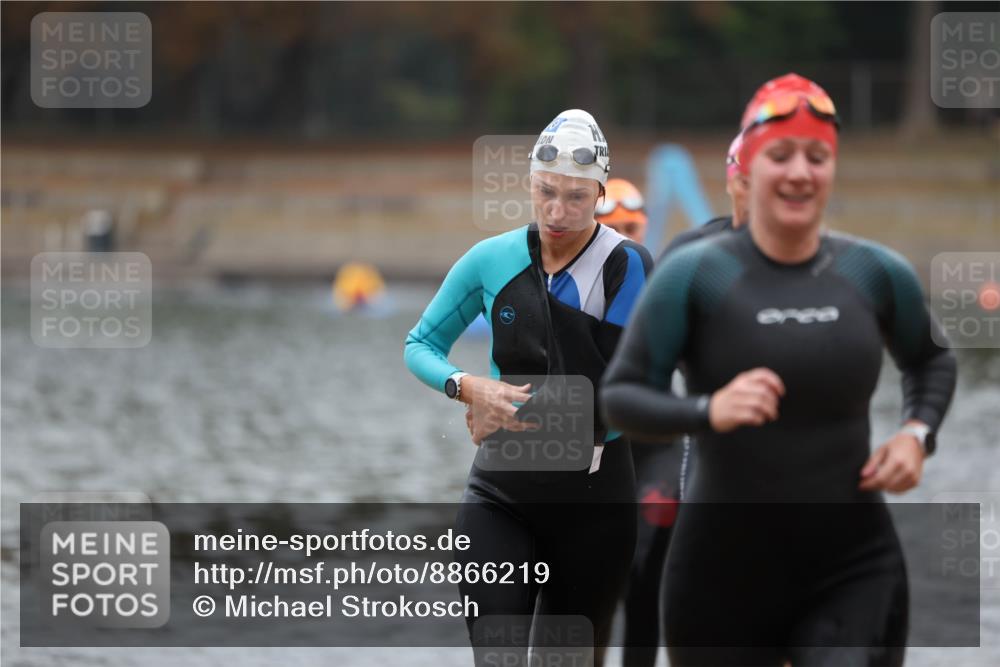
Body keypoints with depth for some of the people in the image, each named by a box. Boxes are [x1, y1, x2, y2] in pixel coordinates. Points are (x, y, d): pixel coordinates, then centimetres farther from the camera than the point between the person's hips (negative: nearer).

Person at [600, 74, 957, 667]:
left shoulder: (876, 273, 2)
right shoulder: (694, 275, -8)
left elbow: (932, 361, 21)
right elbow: (620, 396, -9)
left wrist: (917, 433, 2)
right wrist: (708, 411, -27)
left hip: (853, 572, 1)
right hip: (725, 572, -1)